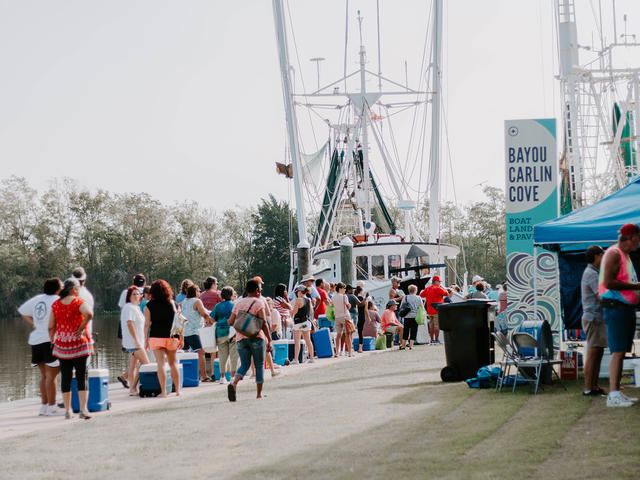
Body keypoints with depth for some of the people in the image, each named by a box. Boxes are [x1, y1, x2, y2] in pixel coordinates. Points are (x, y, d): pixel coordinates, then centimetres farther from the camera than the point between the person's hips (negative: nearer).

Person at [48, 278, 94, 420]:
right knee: (82, 376, -1)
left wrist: (52, 340, 18)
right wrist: (82, 328, -14)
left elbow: (51, 327, 5)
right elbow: (89, 314, -27)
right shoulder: (79, 302, -7)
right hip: (79, 344, -3)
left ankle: (67, 410, 12)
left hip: (61, 344, 3)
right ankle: (83, 409, -11)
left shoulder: (56, 304, 4)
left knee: (65, 377, 9)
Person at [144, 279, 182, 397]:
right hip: (171, 337, 2)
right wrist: (181, 338, 7)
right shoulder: (172, 303, 3)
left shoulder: (149, 306, -1)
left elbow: (147, 324, -4)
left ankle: (163, 392, -7)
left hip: (156, 337, -2)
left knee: (160, 364, -3)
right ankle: (177, 389, 19)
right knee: (173, 363, 15)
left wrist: (146, 340, 2)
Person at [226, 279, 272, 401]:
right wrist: (269, 340, -15)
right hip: (256, 337, -4)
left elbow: (230, 322, 9)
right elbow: (263, 323, -15)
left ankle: (234, 383, -18)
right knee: (259, 365, 9)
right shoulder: (259, 302, -6)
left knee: (244, 364, 10)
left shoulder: (238, 303, 10)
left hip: (241, 338, 4)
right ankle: (259, 394, 11)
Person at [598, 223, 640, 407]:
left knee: (621, 352, 9)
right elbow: (609, 283, -21)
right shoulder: (614, 254, -11)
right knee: (618, 352, -15)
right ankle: (613, 395, -19)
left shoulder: (625, 255, 21)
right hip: (615, 307, -10)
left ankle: (617, 393, 12)